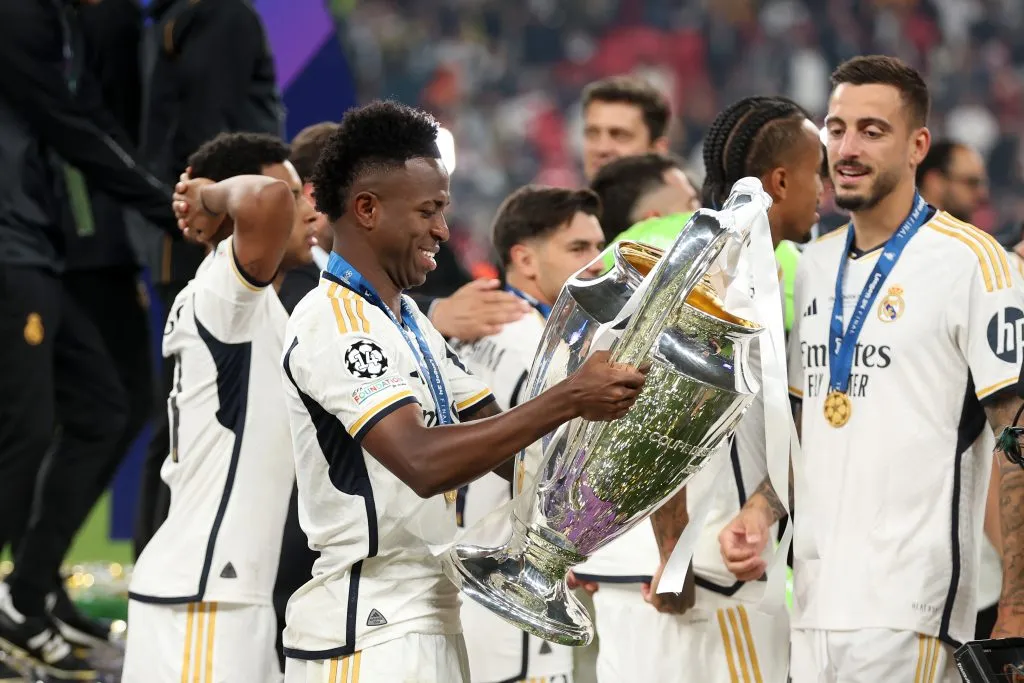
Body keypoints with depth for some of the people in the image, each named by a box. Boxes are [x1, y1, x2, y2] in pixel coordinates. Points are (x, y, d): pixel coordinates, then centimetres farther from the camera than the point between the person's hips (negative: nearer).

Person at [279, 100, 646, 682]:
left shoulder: (412, 324, 17)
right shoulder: (332, 324, -15)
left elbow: (509, 450, 14)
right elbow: (423, 461, -28)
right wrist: (568, 399, -29)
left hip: (431, 623, 10)